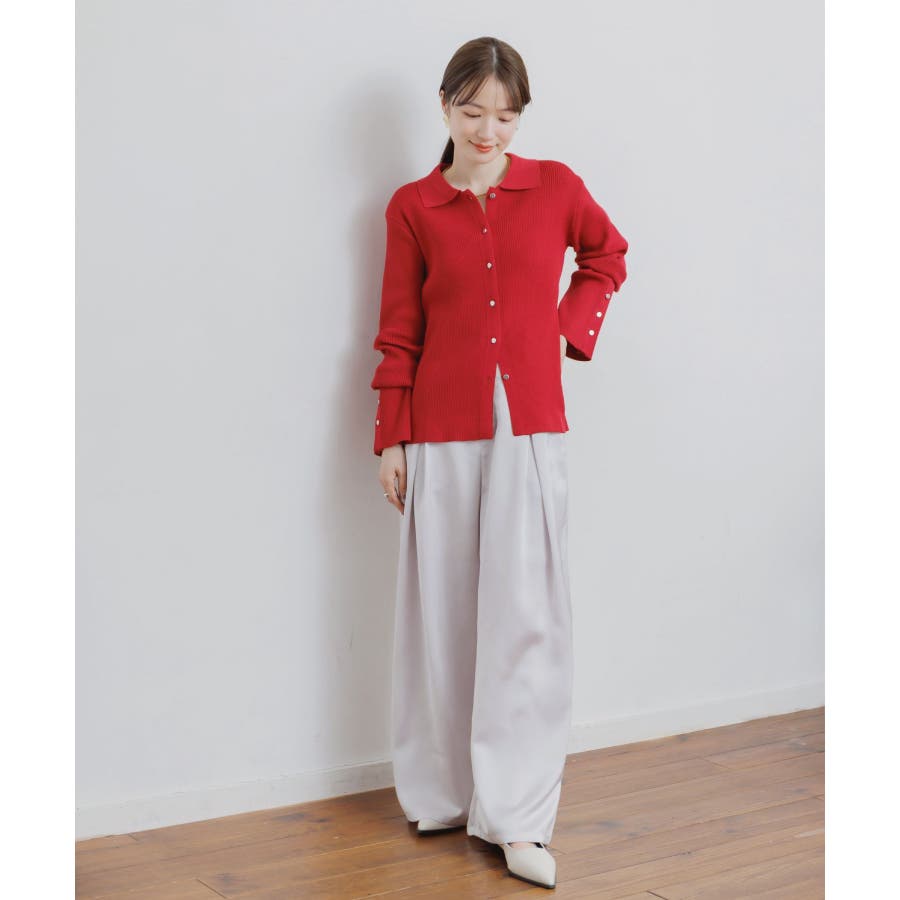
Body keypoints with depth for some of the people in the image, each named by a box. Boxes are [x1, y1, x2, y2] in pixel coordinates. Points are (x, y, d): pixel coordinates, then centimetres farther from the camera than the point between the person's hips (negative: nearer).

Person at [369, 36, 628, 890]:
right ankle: (447, 792, 22)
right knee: (444, 610, 6)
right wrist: (390, 439, 3)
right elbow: (399, 332, 6)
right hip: (443, 434, 0)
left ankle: (517, 817, 5)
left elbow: (607, 255, 23)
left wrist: (571, 329, 8)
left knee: (526, 614, -3)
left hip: (530, 427, 0)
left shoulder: (555, 187, 4)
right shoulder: (412, 207, 4)